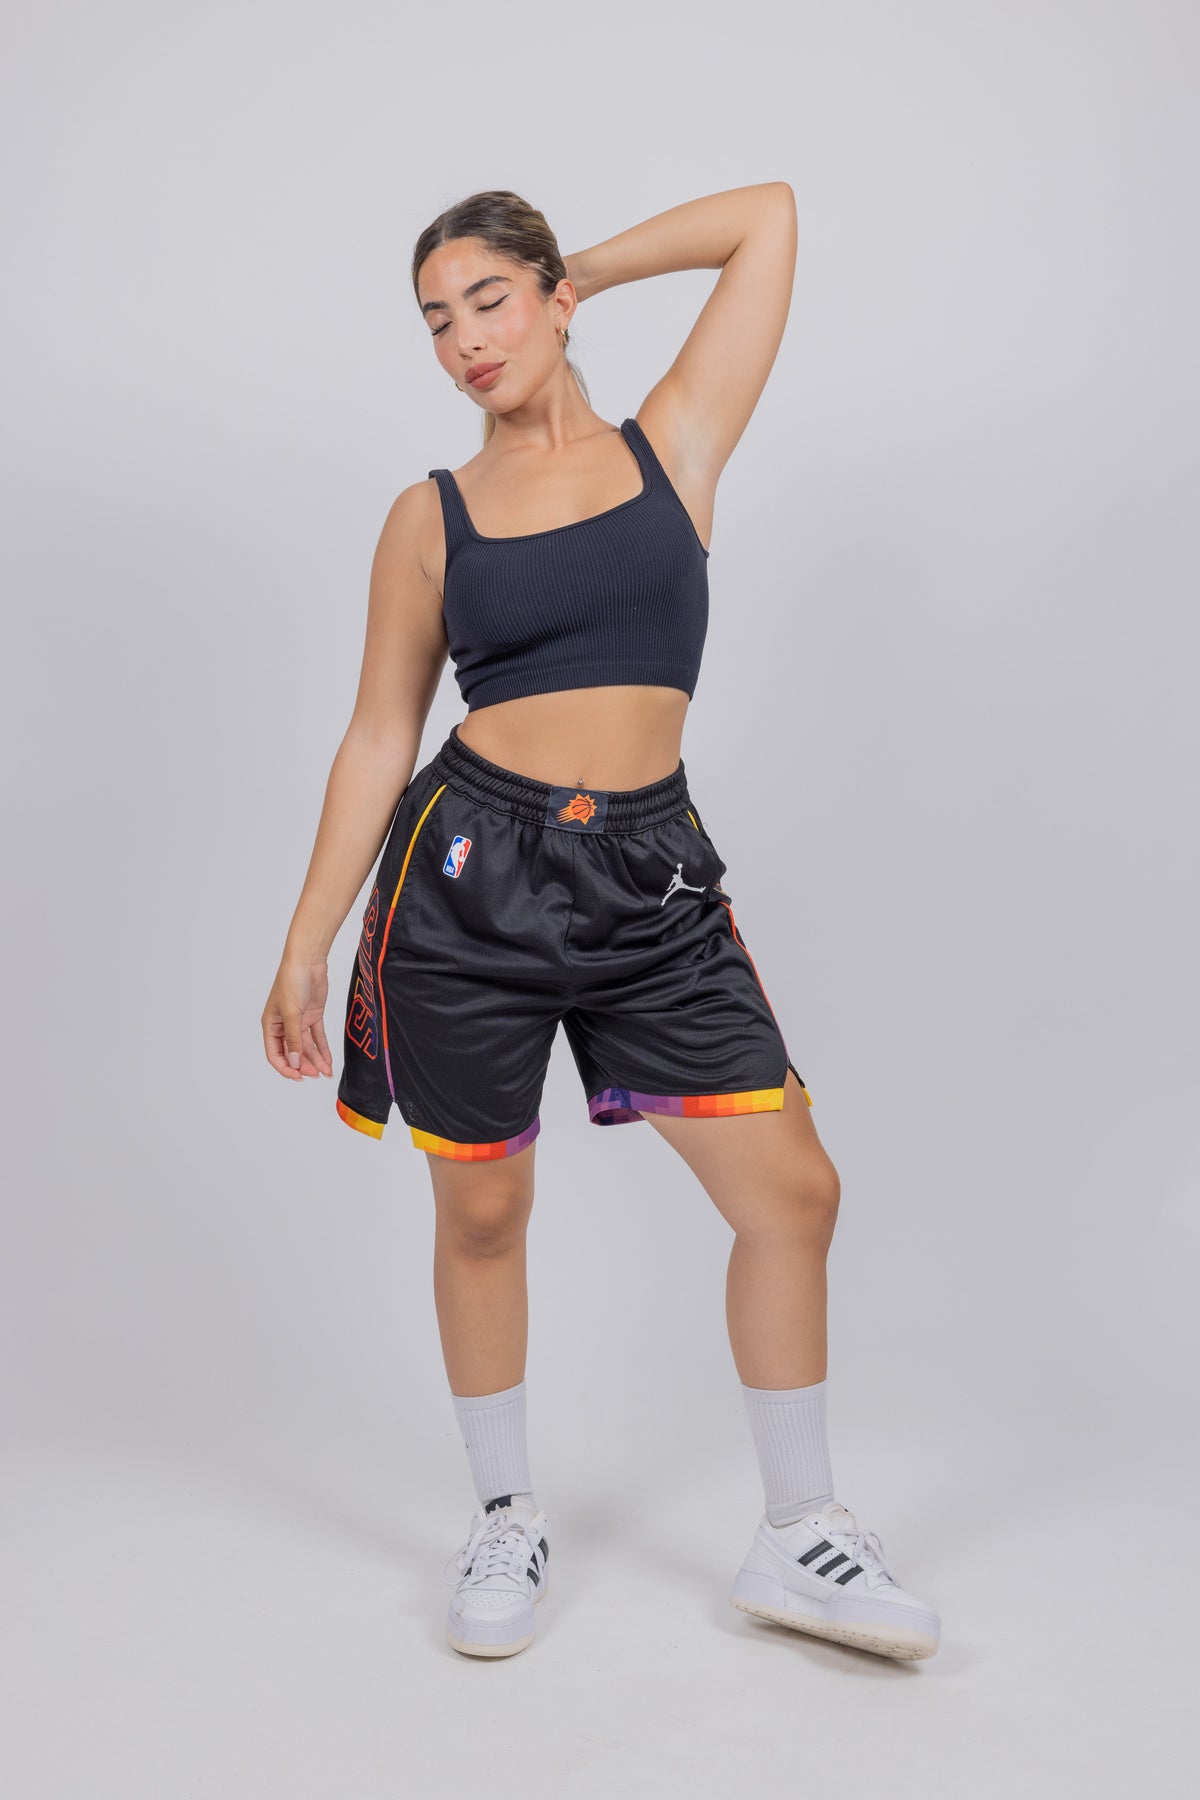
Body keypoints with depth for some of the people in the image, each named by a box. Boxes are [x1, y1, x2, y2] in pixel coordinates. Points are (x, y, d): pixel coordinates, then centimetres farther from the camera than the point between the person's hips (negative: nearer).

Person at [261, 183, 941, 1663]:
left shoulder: (675, 443, 8)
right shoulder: (430, 516, 6)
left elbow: (768, 217, 10)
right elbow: (378, 739, 7)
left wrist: (580, 270, 16)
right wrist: (305, 947, 5)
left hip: (648, 877, 1)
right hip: (470, 872, 0)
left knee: (793, 1190, -2)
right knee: (482, 1212, 9)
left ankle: (796, 1536, 17)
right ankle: (505, 1521, 32)